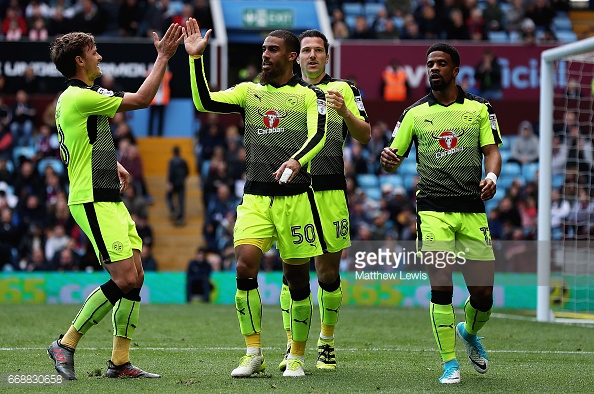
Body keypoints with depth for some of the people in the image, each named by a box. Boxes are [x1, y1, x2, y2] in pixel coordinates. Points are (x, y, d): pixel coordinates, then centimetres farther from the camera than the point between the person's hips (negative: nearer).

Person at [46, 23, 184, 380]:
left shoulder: (75, 97, 18)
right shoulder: (80, 97, -15)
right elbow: (141, 99, -13)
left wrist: (114, 164, 24)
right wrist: (163, 57, -6)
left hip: (110, 200, 10)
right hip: (93, 202, -10)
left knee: (136, 277, 5)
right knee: (124, 280, -14)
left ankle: (120, 361, 7)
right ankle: (66, 344, -5)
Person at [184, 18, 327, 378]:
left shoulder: (309, 95, 4)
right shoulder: (248, 92, 12)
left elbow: (318, 136, -12)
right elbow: (204, 102, 0)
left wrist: (295, 161, -31)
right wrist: (196, 58, -8)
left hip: (295, 196, -2)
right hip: (256, 196, 2)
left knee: (297, 278, 2)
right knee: (245, 265, -15)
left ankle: (297, 358, 17)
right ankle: (253, 354, -4)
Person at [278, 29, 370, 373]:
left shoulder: (343, 90, 7)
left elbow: (365, 136, 1)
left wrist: (345, 112, -16)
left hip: (330, 192, -1)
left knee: (329, 274, 2)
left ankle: (327, 344, 17)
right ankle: (293, 347, 2)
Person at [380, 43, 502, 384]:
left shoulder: (480, 108, 10)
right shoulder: (415, 113, 10)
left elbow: (492, 150, 6)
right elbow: (394, 159, 10)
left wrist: (492, 176, -16)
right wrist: (388, 160, -15)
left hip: (473, 209, 1)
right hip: (433, 209, -1)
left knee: (483, 294, 1)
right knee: (441, 288, -12)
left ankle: (470, 333, 35)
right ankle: (450, 364, -1)